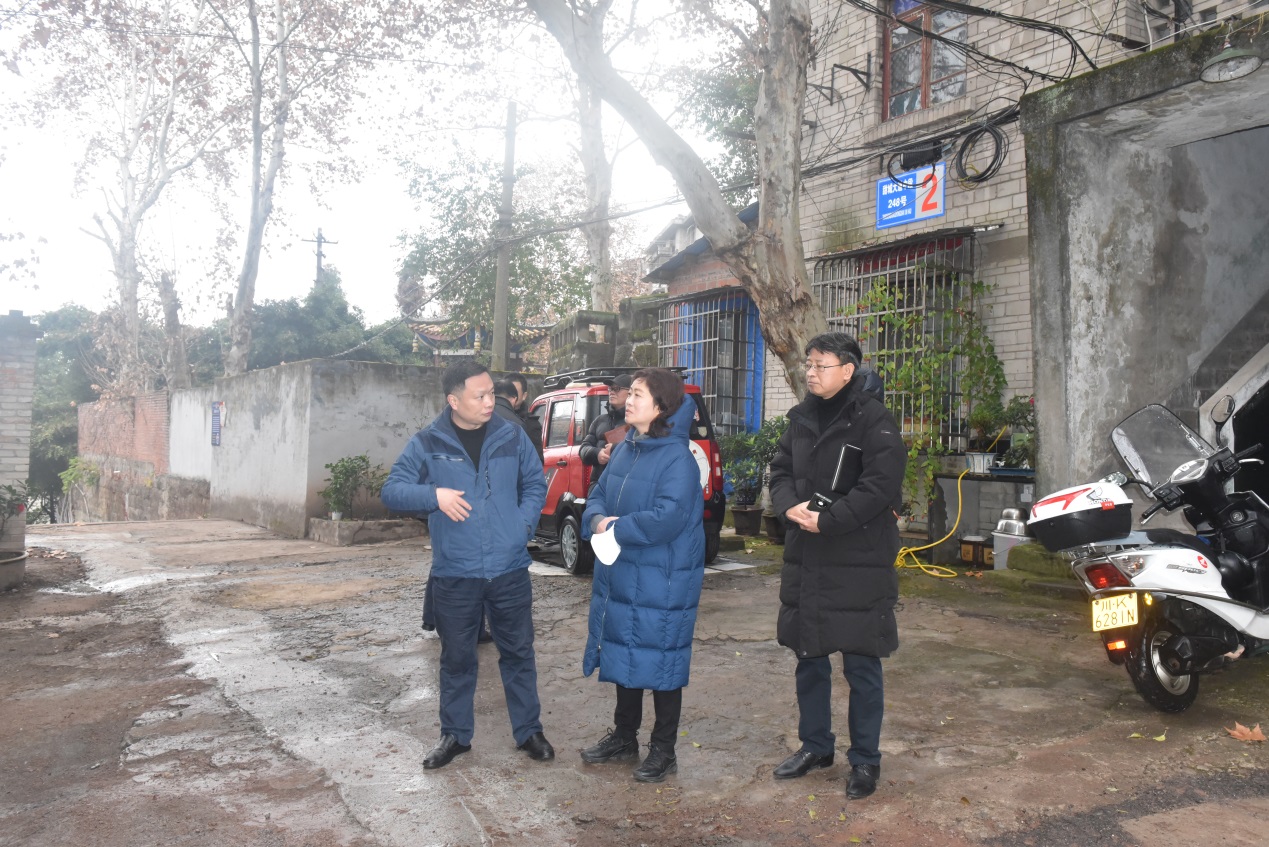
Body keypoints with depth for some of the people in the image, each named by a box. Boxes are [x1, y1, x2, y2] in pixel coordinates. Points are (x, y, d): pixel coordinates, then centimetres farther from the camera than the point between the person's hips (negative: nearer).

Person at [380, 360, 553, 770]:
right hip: (454, 574, -1)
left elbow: (535, 484, 11)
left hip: (510, 570, 1)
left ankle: (529, 730, 27)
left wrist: (523, 524, -5)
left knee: (518, 652, 11)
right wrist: (434, 495, -20)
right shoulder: (428, 442, -3)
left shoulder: (511, 436, 1)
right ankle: (455, 735, 30)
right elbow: (391, 491, -3)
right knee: (457, 657, 13)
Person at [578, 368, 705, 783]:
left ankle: (663, 751, 21)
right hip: (619, 574, 8)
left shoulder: (677, 458, -17)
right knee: (624, 657, 19)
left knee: (660, 664, 4)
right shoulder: (624, 450, 8)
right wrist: (598, 519, -12)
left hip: (662, 584, -8)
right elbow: (598, 496, 11)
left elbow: (668, 518, -26)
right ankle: (624, 736, 37)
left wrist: (617, 529, -17)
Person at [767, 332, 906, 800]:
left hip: (858, 564, -6)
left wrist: (825, 521, -20)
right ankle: (815, 746, 33)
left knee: (861, 665, 5)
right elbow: (781, 470, 11)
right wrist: (791, 506, -10)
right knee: (809, 658, 16)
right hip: (805, 560, 6)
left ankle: (865, 760, 22)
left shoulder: (874, 421, -11)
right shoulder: (801, 418, 10)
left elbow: (879, 487, -19)